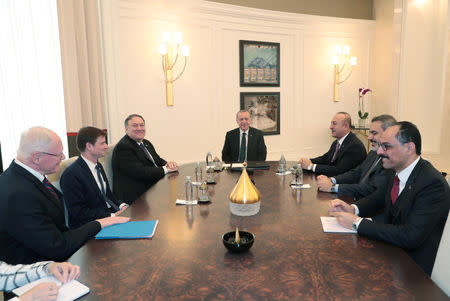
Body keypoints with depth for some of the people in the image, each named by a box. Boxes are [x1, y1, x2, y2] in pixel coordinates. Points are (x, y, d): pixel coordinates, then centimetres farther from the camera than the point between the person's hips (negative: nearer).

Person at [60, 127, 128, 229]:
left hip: (113, 213, 9)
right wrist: (112, 216, -23)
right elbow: (79, 212, -18)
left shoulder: (98, 166, 13)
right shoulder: (71, 175, -15)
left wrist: (121, 206, 0)